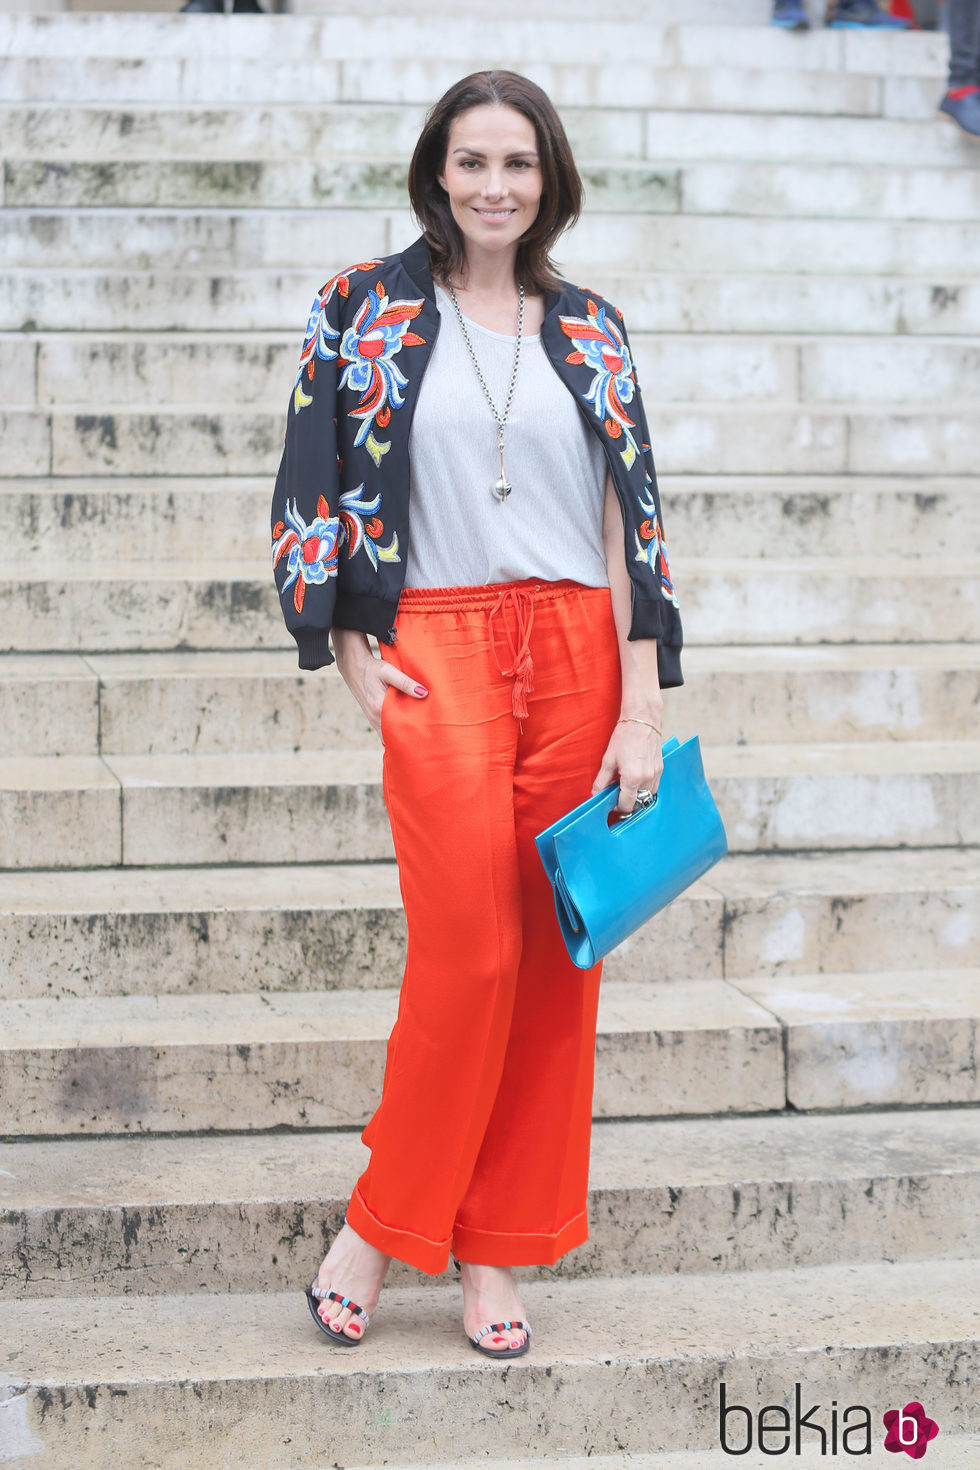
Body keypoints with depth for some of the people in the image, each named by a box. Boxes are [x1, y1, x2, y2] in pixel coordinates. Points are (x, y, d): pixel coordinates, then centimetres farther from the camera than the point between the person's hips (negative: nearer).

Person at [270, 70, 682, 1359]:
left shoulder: (588, 330, 10)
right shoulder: (366, 308, 5)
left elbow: (630, 515, 5)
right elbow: (308, 487, 6)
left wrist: (640, 712, -3)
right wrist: (345, 651, -3)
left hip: (576, 649, 3)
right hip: (436, 648, -3)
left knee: (554, 962, 2)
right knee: (470, 952, -11)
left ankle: (496, 1249, 15)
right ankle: (380, 1222, 8)